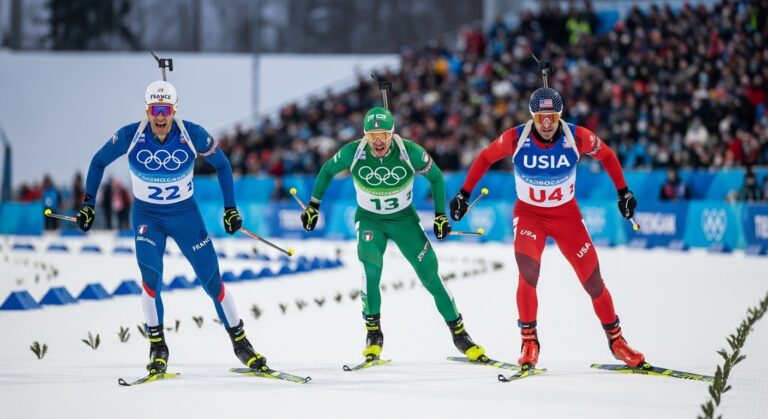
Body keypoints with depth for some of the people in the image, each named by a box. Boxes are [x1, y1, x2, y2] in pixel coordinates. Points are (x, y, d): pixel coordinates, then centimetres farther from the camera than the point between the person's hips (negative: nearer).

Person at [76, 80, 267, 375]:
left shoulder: (193, 135, -19)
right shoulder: (130, 136, -18)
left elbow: (221, 165, -2)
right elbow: (99, 162, -1)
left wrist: (230, 208, -4)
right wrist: (88, 204, -3)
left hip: (185, 214, 0)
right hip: (147, 215, 0)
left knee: (212, 280, -1)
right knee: (150, 276, -20)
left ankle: (240, 342, 14)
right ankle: (157, 347, -6)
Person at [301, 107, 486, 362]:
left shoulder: (410, 152, -24)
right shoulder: (353, 153, -22)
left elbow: (436, 177, -6)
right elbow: (327, 171, -2)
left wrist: (441, 215, -7)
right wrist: (313, 205, 1)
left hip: (404, 219, 0)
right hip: (369, 219, 0)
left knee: (430, 275, -5)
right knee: (370, 264, -28)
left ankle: (459, 333, 11)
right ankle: (373, 334, -17)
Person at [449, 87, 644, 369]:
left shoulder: (577, 137, -18)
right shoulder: (516, 138, -19)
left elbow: (606, 155, 1)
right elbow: (485, 158, -1)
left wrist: (623, 192, 4)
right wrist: (464, 194, 0)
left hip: (567, 214, 1)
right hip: (529, 214, -1)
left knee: (593, 281, 2)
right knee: (528, 274, -24)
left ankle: (615, 339, 22)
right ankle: (529, 341, -8)